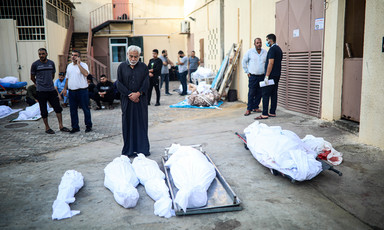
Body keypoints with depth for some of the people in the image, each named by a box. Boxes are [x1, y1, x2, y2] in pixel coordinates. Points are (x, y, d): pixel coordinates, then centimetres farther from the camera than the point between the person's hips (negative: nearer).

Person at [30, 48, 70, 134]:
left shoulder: (51, 63, 6)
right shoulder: (35, 64, -3)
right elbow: (32, 78, 8)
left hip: (52, 89, 3)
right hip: (41, 91, -3)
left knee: (58, 107, 1)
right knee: (44, 110, 4)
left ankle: (61, 126, 8)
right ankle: (47, 128, 14)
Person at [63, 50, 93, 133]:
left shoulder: (83, 65, -5)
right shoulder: (69, 66, 15)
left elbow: (86, 74, -25)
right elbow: (67, 78, 21)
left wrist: (78, 64, -19)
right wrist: (65, 88, 15)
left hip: (82, 90, -6)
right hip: (72, 91, 6)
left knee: (86, 109, 2)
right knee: (73, 110, 9)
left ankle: (88, 126, 13)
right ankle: (75, 127, 19)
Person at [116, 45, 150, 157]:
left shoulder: (143, 67, 6)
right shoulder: (122, 67, 6)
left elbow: (146, 83, -1)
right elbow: (119, 83, -1)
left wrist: (138, 93, -15)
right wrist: (130, 94, -11)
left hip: (141, 100, 0)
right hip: (126, 100, 0)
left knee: (141, 123, 2)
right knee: (128, 124, 3)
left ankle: (143, 149, 10)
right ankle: (129, 149, 12)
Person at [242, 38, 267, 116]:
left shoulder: (265, 52, 6)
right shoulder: (250, 52, -2)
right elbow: (244, 62, 6)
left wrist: (266, 72, 11)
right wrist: (247, 72, 3)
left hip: (262, 76, 3)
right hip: (253, 76, -3)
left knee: (259, 93, 6)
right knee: (251, 93, -4)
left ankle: (255, 107, 18)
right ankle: (249, 109, 3)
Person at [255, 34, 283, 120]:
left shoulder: (272, 49, -13)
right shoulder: (279, 49, 17)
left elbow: (271, 63, -20)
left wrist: (267, 76, -21)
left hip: (271, 75, -10)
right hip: (277, 75, 10)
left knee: (265, 94, -8)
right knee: (274, 94, 11)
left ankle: (264, 114, -10)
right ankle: (272, 112, 14)